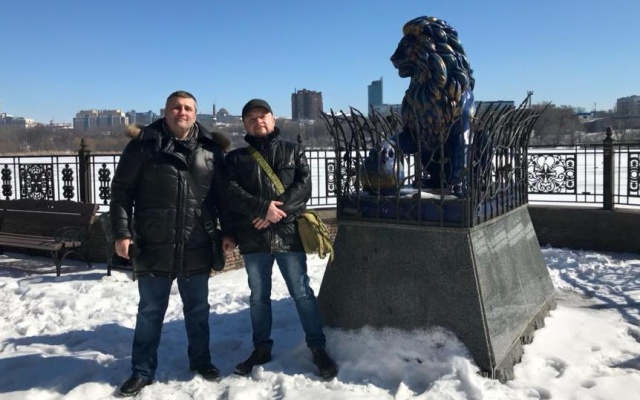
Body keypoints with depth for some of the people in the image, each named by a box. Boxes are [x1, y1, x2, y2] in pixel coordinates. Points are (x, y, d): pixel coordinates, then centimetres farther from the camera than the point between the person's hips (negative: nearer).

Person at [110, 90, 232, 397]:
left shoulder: (210, 148, 4)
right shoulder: (143, 144, -3)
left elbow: (223, 194, 10)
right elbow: (121, 191, -3)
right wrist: (121, 232, -9)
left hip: (197, 248, 2)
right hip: (153, 246, -2)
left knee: (198, 308, 15)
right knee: (150, 310, 9)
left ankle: (201, 360, 34)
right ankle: (142, 371, 24)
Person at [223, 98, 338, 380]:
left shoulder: (293, 151, 10)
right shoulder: (235, 158, 10)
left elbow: (304, 186, -3)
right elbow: (231, 193, -4)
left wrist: (277, 212, -15)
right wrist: (264, 207, -17)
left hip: (289, 233, -1)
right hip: (253, 238, 2)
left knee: (302, 293, 2)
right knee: (258, 297, 11)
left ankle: (318, 348, 12)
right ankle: (261, 348, 26)